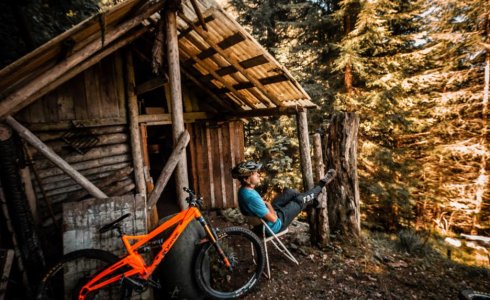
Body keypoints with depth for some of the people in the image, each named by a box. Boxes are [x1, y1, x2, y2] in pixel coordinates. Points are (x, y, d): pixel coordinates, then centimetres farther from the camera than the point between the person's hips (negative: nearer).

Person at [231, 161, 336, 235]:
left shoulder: (243, 191, -7)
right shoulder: (252, 197, -37)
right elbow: (273, 219, -30)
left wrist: (265, 204, -1)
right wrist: (269, 205, -14)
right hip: (274, 226, -8)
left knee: (289, 192, 12)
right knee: (300, 200, 1)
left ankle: (310, 201, 34)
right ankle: (322, 184, 23)